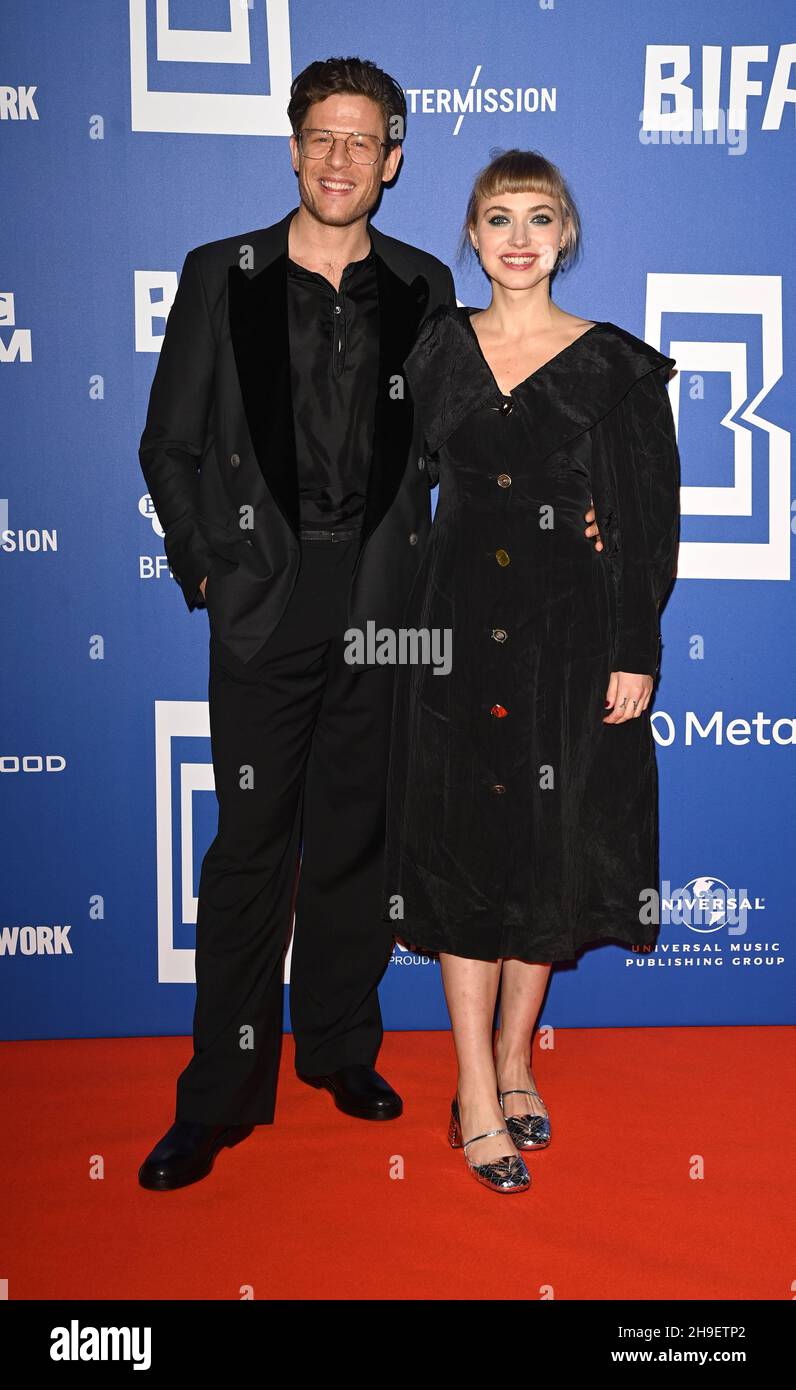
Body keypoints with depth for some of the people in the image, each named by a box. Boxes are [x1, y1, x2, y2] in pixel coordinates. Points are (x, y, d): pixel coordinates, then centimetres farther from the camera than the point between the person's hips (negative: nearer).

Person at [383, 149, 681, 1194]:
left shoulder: (616, 364, 2)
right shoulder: (438, 348, 8)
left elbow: (651, 518, 0)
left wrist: (638, 649, -7)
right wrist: (400, 623, 2)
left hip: (572, 630, -1)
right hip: (459, 626, 1)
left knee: (554, 845, 6)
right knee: (466, 842, 0)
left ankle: (515, 1050, 27)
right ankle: (479, 1096, 10)